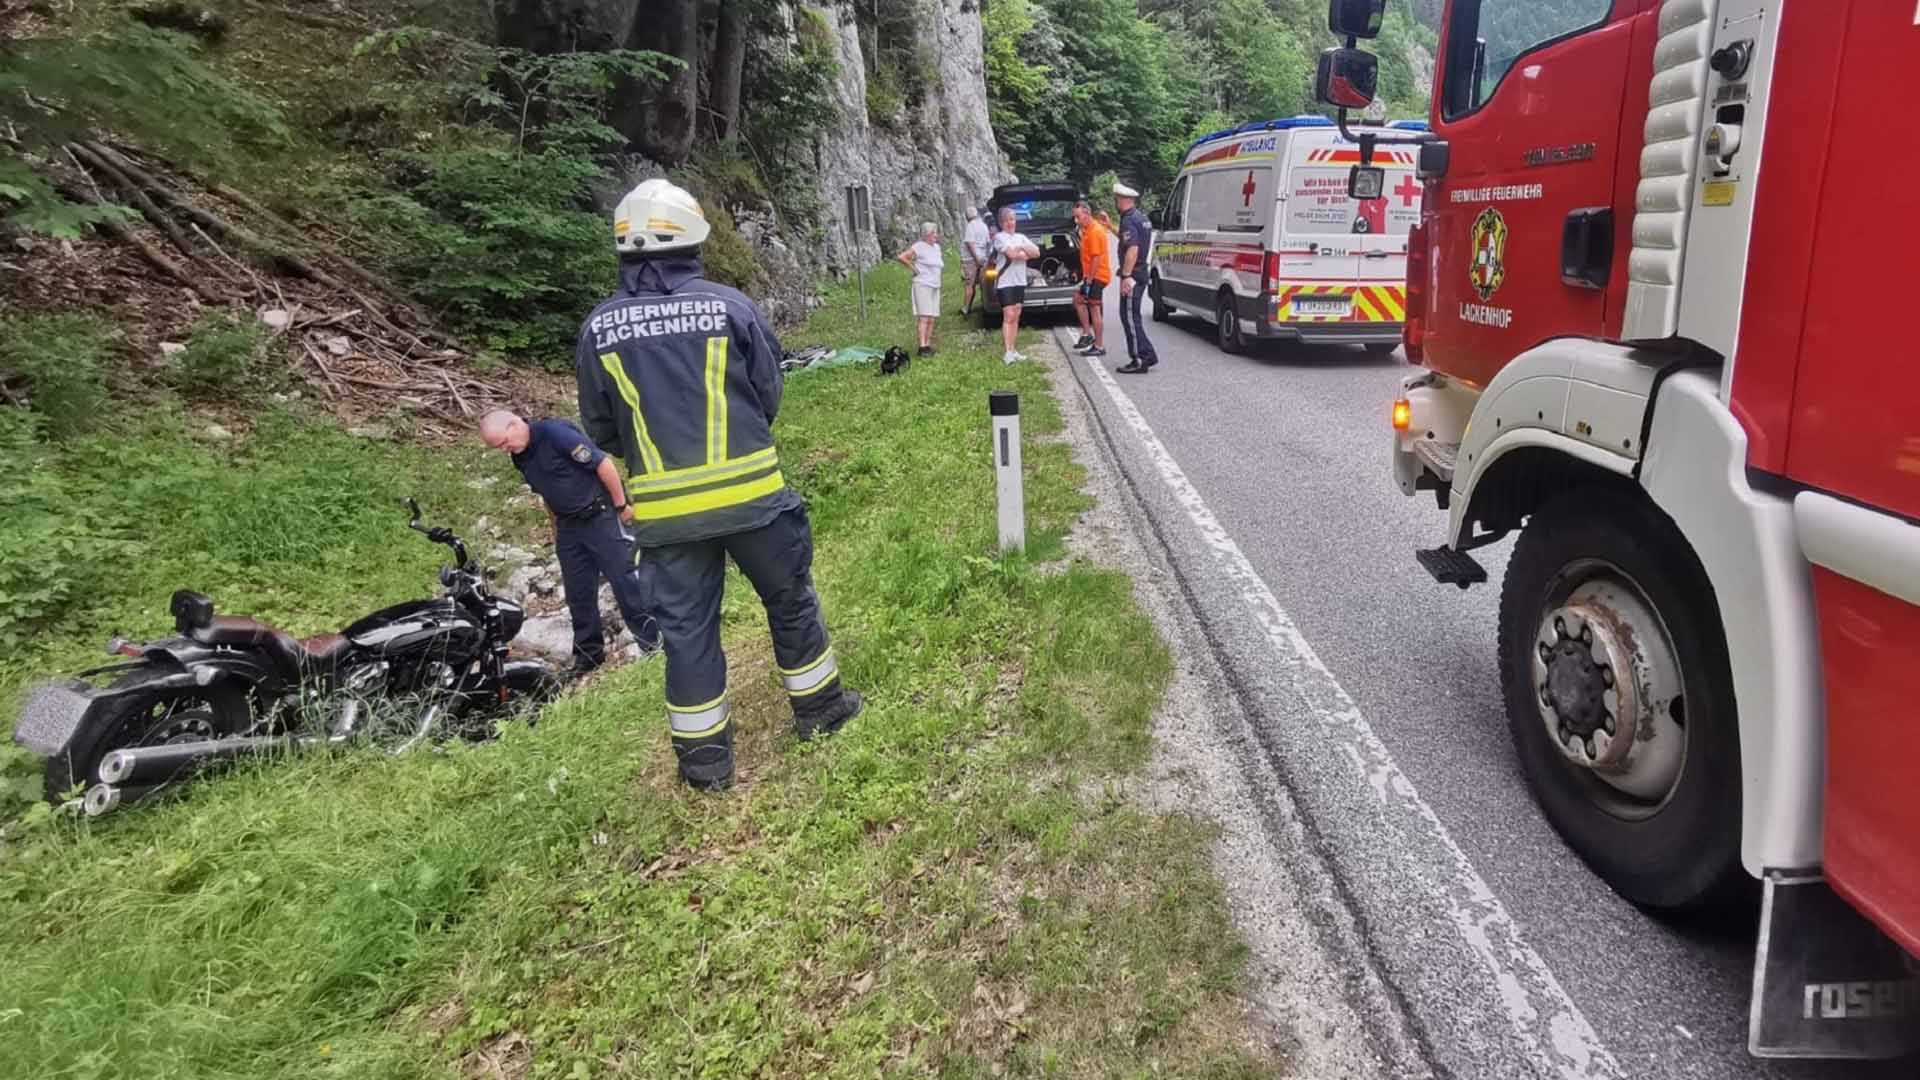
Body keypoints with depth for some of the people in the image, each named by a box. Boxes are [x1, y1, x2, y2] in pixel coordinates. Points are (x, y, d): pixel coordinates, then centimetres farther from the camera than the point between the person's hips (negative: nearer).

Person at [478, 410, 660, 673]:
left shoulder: (556, 433, -19)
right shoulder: (520, 458, 6)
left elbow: (604, 464, -19)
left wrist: (621, 506, -15)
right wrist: (557, 528, 22)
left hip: (599, 516, -8)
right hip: (568, 526, 8)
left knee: (624, 579, -5)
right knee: (578, 592, 9)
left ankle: (652, 641, 3)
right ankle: (588, 652, 20)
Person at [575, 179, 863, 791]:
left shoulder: (599, 327, -1)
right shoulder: (729, 306, -6)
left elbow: (599, 427, 7)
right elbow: (769, 396, 2)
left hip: (665, 507, 2)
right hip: (749, 491, -1)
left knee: (687, 627, 11)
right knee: (789, 600, 17)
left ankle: (704, 757, 20)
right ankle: (819, 708, 32)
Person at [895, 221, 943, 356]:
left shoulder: (937, 247, 15)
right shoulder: (919, 247, -9)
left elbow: (940, 264, 36)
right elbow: (901, 257, -16)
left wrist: (942, 262, 15)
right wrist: (913, 268, -11)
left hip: (935, 287, 8)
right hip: (923, 285, -8)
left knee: (931, 319, 6)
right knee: (924, 318, -14)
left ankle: (928, 346, 11)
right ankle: (922, 346, -18)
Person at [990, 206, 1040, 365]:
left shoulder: (1021, 237, 15)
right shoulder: (999, 237, -5)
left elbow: (1037, 253, 5)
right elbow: (1012, 254, -20)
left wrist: (1021, 248, -9)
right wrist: (1026, 254, -4)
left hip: (1020, 281, 7)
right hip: (1005, 282, -7)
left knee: (1015, 317, 7)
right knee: (1008, 316, -12)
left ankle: (1012, 350, 12)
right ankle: (1007, 352, -14)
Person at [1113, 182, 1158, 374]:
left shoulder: (1129, 221, -16)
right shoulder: (1141, 217, 15)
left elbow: (1132, 249, -27)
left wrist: (1126, 276, -28)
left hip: (1132, 275, -10)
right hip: (1141, 273, 10)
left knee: (1129, 317, -5)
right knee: (1132, 317, 16)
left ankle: (1139, 361, -4)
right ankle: (1147, 355, 18)